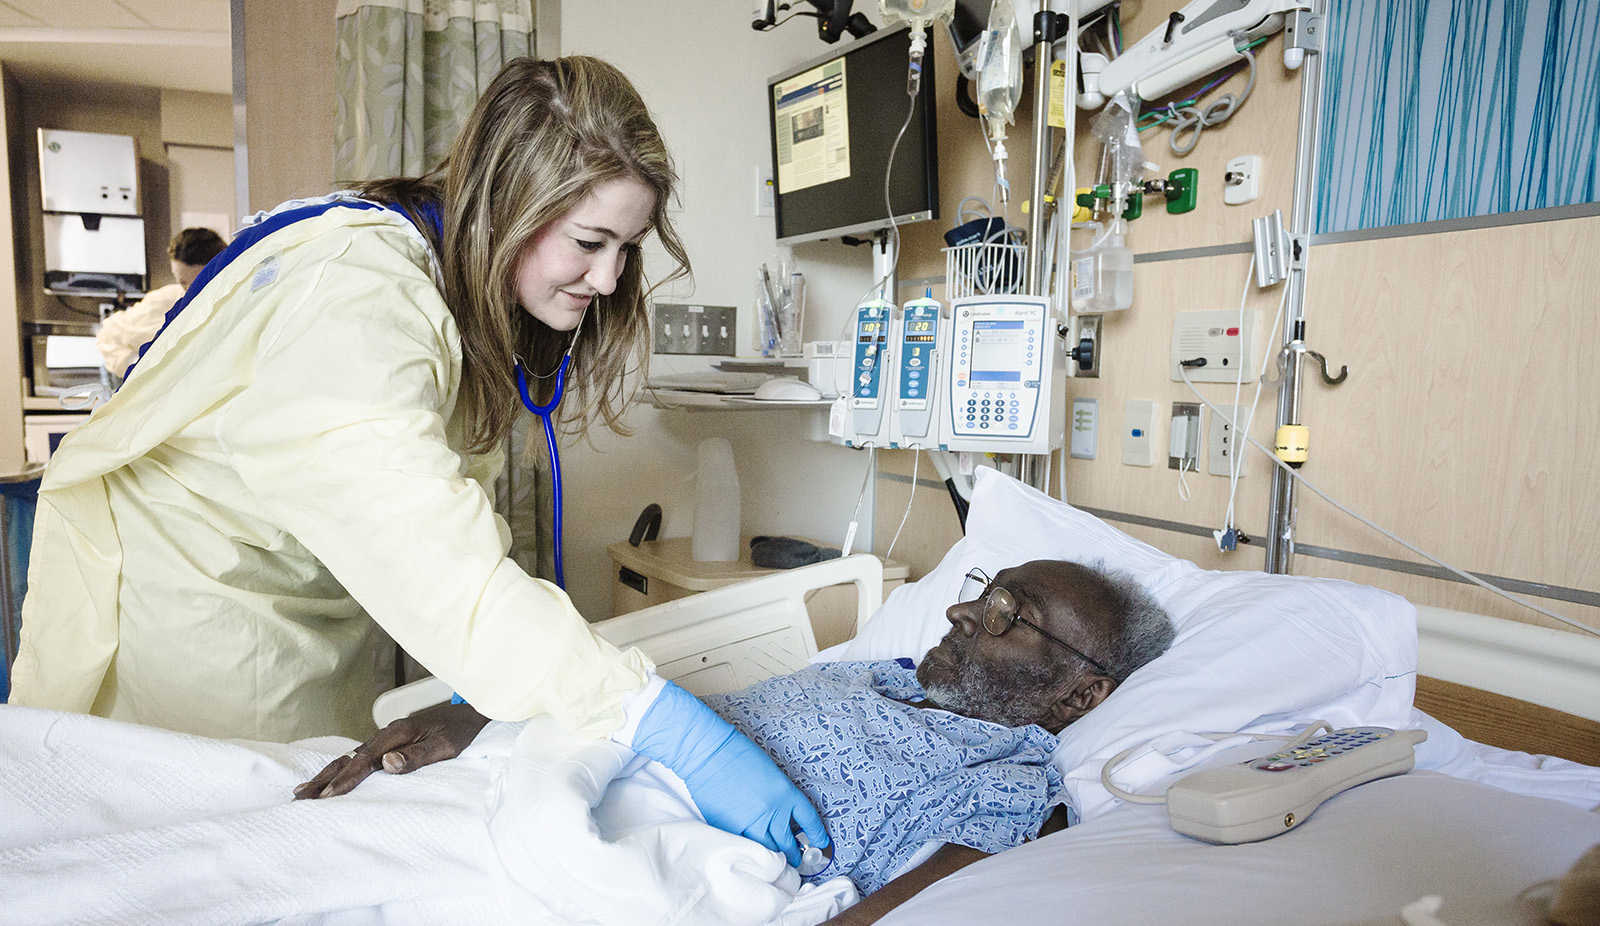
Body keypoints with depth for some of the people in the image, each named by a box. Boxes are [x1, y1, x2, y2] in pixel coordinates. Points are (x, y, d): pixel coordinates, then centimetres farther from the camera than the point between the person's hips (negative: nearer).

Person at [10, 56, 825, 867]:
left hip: (312, 604, 7)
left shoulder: (474, 290, -5)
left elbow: (454, 520, -4)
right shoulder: (353, 297, -34)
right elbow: (437, 565, -46)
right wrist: (672, 730, -49)